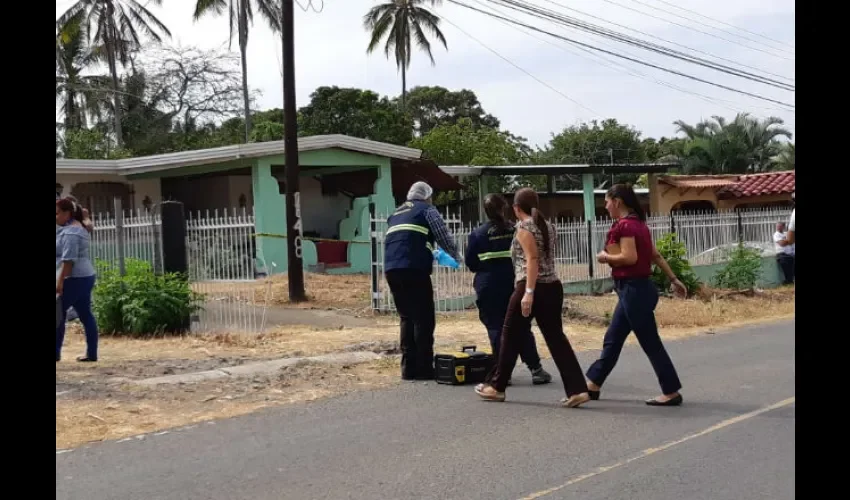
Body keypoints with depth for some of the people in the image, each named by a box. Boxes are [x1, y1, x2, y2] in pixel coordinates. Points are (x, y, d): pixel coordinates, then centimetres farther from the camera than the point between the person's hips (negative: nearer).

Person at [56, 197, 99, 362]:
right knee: (85, 314, 7)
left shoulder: (70, 232, -15)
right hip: (85, 277, 10)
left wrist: (60, 281, -24)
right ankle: (91, 353, 7)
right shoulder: (78, 228, 18)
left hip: (74, 279, -10)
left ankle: (56, 353, -1)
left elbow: (68, 259, -22)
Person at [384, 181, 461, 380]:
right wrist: (456, 256, 26)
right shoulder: (427, 209, 11)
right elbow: (443, 237, 6)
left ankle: (408, 367, 11)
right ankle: (423, 368, -2)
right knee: (423, 318, -1)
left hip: (391, 269, 6)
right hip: (413, 268, -6)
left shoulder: (396, 214, 29)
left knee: (407, 318, 13)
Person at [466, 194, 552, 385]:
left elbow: (471, 264, -1)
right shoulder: (515, 231, 0)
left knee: (496, 329, 4)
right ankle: (536, 370, 7)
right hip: (515, 285, 2)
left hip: (489, 288, -2)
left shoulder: (477, 234, -4)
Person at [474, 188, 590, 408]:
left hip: (531, 288, -7)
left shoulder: (523, 226, -7)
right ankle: (577, 390, -5)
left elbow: (532, 259, -17)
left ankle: (496, 387, 17)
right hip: (552, 287, 7)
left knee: (511, 337, 6)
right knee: (556, 337, 5)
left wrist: (528, 292, -21)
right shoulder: (547, 226, 15)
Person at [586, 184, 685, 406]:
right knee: (612, 340, 15)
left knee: (651, 343, -3)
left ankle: (672, 393, 5)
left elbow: (629, 257, -26)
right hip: (635, 289, 10)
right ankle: (593, 384, 23)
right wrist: (674, 280, 18)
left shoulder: (625, 225, -17)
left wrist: (606, 257, -10)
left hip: (634, 290, -10)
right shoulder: (637, 223, 13)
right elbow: (656, 255, 16)